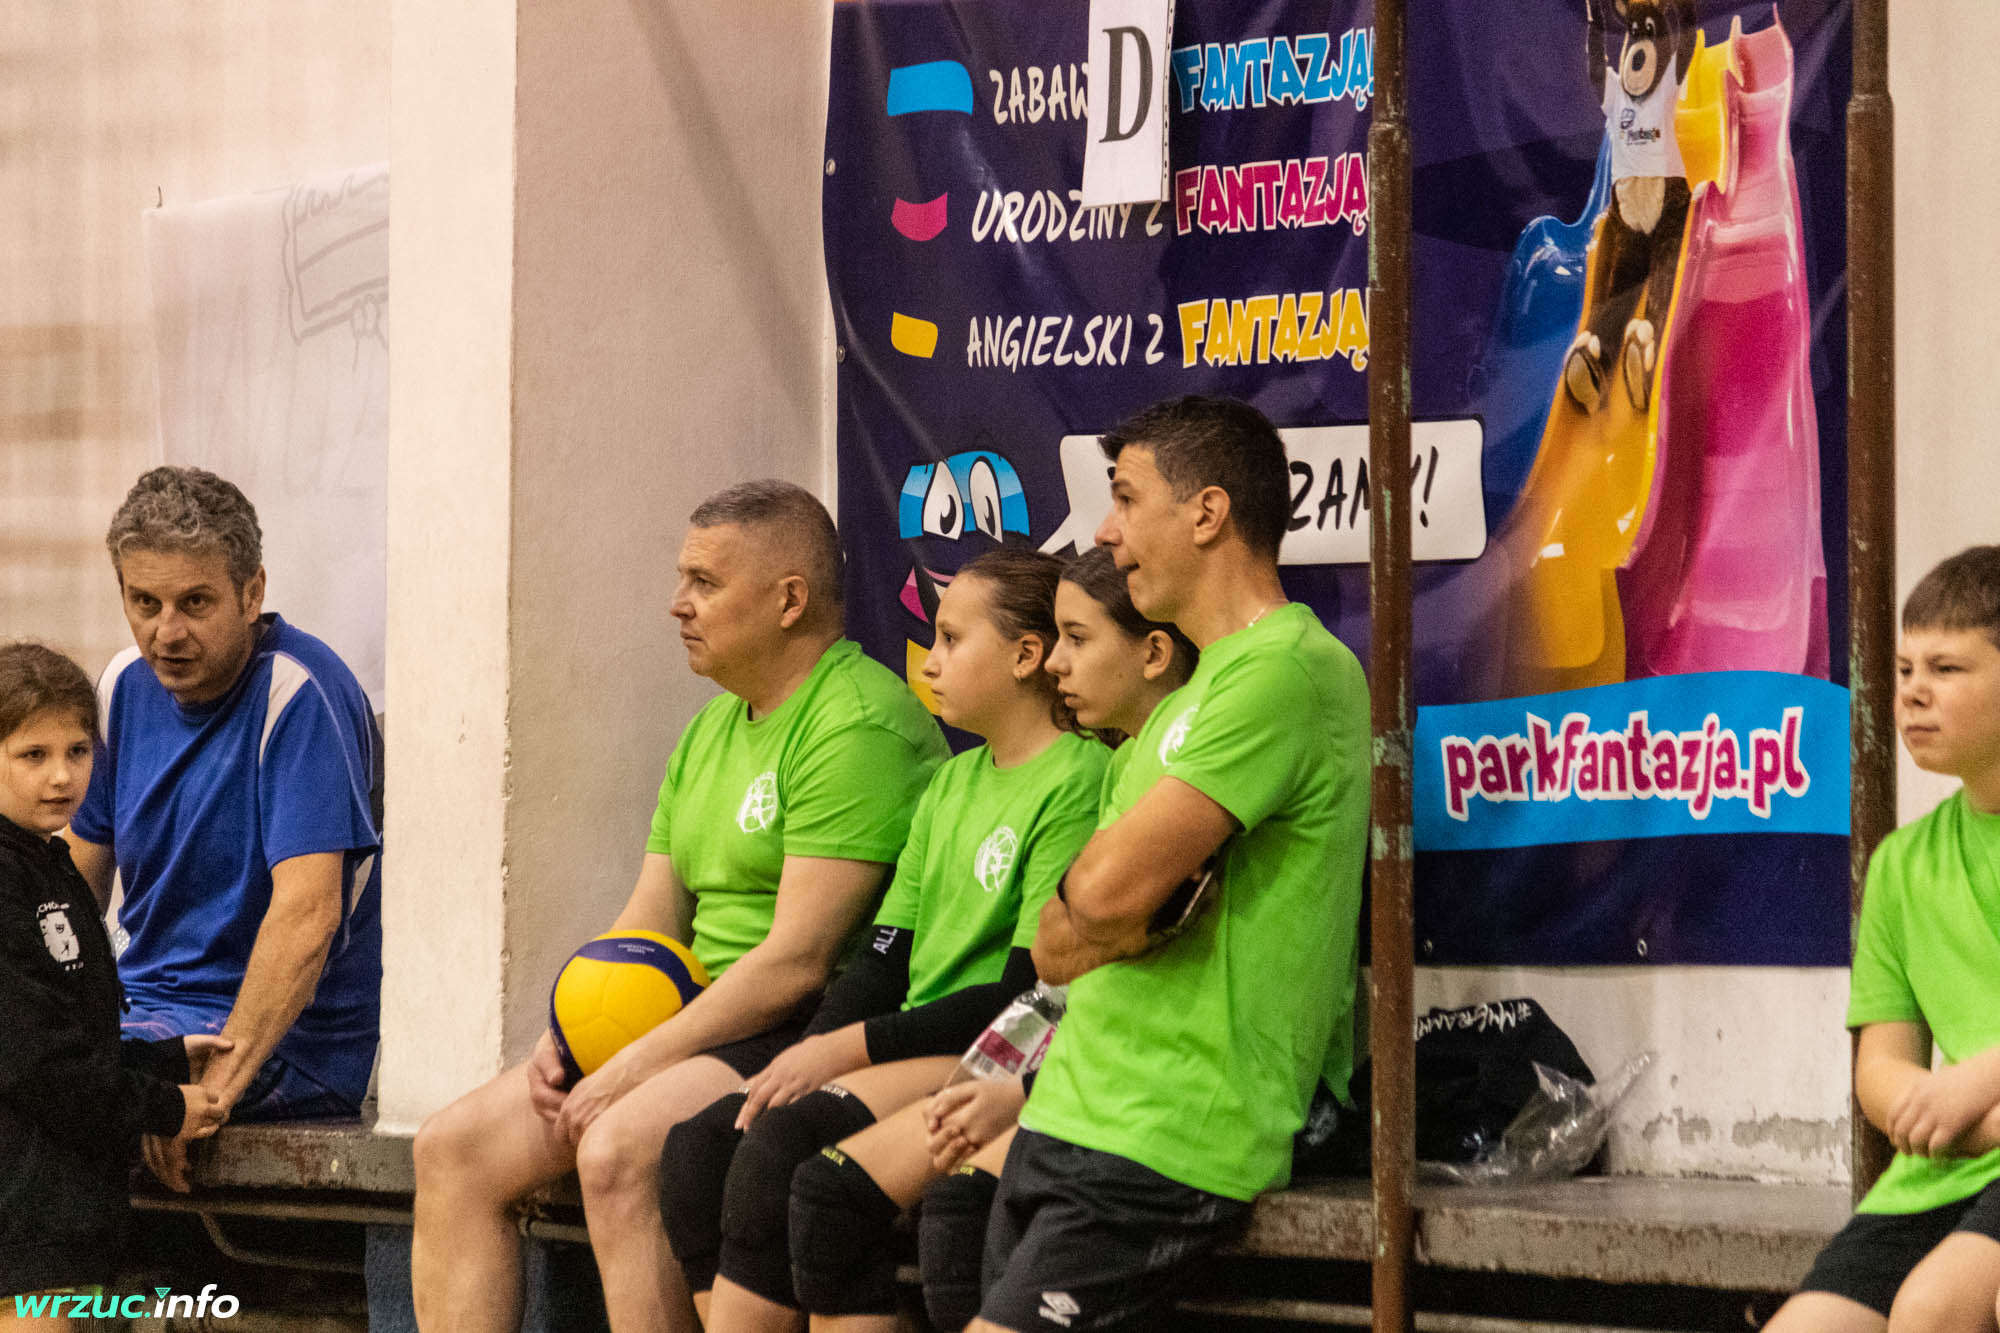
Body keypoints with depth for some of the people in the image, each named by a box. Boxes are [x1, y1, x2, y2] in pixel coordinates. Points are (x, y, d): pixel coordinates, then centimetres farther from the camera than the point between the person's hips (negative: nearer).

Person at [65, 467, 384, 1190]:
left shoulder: (300, 696, -16)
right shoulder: (127, 684, 7)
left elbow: (307, 912, -25)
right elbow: (74, 885, 17)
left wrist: (217, 1084, -29)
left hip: (282, 1041, -8)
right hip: (142, 1003, 8)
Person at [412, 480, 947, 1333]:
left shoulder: (858, 725, -14)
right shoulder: (712, 730, 19)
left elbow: (799, 958, -20)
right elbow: (651, 924, 20)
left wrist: (638, 1066, -18)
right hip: (711, 1022, 10)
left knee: (618, 1151, -32)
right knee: (453, 1149, -2)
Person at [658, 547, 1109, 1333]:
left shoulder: (1079, 783, -8)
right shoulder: (952, 782, 20)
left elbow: (1030, 992, -15)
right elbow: (887, 961, 16)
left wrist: (850, 1047, -14)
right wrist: (805, 1058, -3)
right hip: (910, 1049, 9)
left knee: (785, 1143, -28)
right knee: (697, 1148, -14)